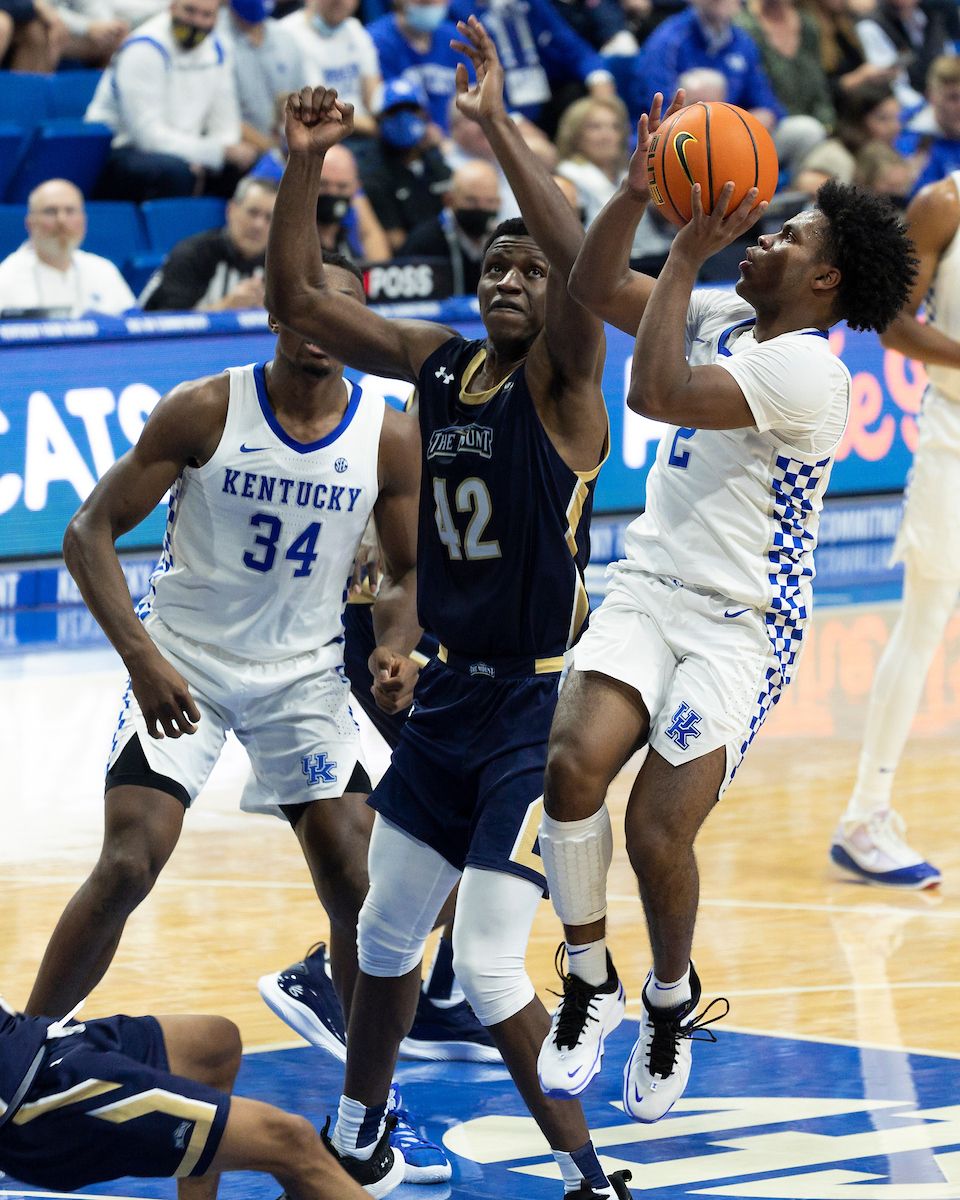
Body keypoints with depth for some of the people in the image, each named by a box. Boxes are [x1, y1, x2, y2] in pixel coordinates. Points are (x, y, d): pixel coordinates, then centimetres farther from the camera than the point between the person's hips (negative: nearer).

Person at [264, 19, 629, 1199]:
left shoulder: (563, 380, -13)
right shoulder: (437, 362, 4)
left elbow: (584, 270, -34)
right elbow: (295, 298, 2)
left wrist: (498, 127, -39)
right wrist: (304, 165, -13)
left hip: (539, 705, -7)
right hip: (448, 692, 7)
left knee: (488, 969, -11)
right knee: (385, 935, 19)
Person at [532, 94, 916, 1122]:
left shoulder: (803, 367, -18)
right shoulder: (725, 322, 8)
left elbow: (655, 394, -28)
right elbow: (594, 289, 11)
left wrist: (689, 254, -23)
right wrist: (639, 190, -4)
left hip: (741, 624, -6)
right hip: (648, 588, 6)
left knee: (657, 830, -12)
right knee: (574, 761, -19)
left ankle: (671, 999, 19)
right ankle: (590, 981, -1)